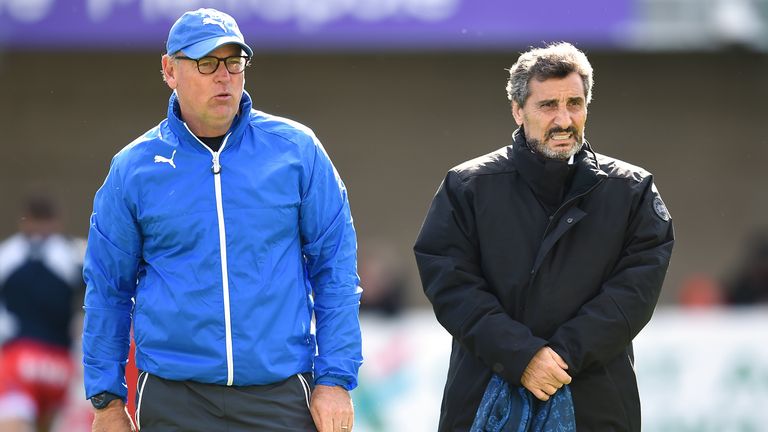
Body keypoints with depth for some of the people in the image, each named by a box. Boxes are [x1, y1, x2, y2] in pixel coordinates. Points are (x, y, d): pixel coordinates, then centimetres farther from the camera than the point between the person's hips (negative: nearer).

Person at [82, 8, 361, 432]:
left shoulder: (296, 150, 2)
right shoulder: (133, 169, 3)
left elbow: (334, 268, 3)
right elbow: (108, 289, 8)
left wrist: (335, 380, -2)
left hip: (280, 396, 0)